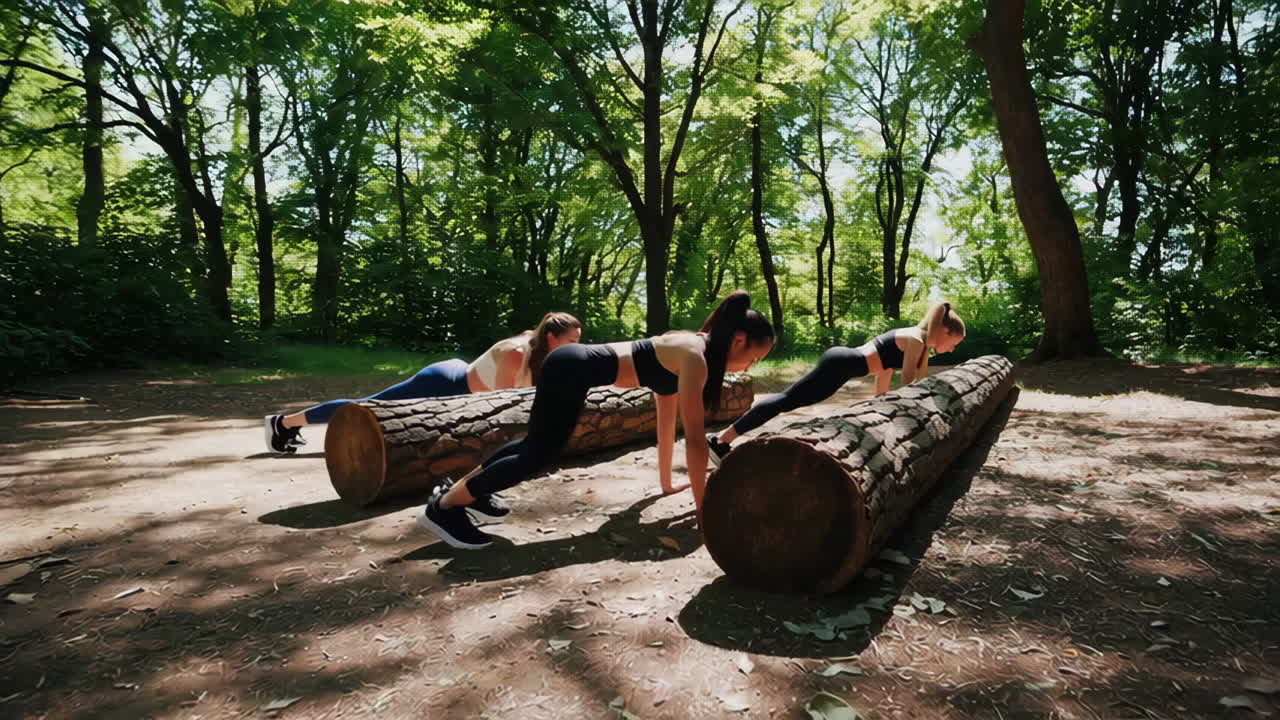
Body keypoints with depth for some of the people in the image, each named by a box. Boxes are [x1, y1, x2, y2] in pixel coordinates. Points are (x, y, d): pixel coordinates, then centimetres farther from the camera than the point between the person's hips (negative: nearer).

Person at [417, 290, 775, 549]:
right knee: (538, 454, -1)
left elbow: (667, 420, 19)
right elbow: (695, 438, -19)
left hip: (575, 364, 9)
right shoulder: (695, 357, -16)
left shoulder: (686, 350, 12)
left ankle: (461, 486, 33)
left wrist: (666, 482, 25)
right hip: (572, 370, -9)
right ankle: (444, 506, 7)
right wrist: (703, 509, -14)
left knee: (536, 445, 22)